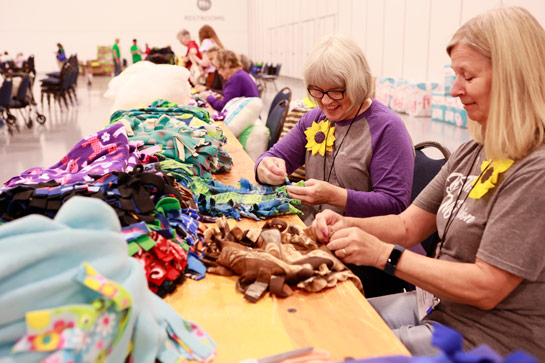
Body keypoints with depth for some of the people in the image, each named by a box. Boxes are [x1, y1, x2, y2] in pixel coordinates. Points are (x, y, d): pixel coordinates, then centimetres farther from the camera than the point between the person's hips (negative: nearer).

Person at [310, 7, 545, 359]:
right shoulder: (472, 152, 6)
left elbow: (485, 288, -23)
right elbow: (408, 226, 5)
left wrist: (384, 254, -24)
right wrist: (348, 225, -11)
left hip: (482, 340, -7)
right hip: (435, 305, 8)